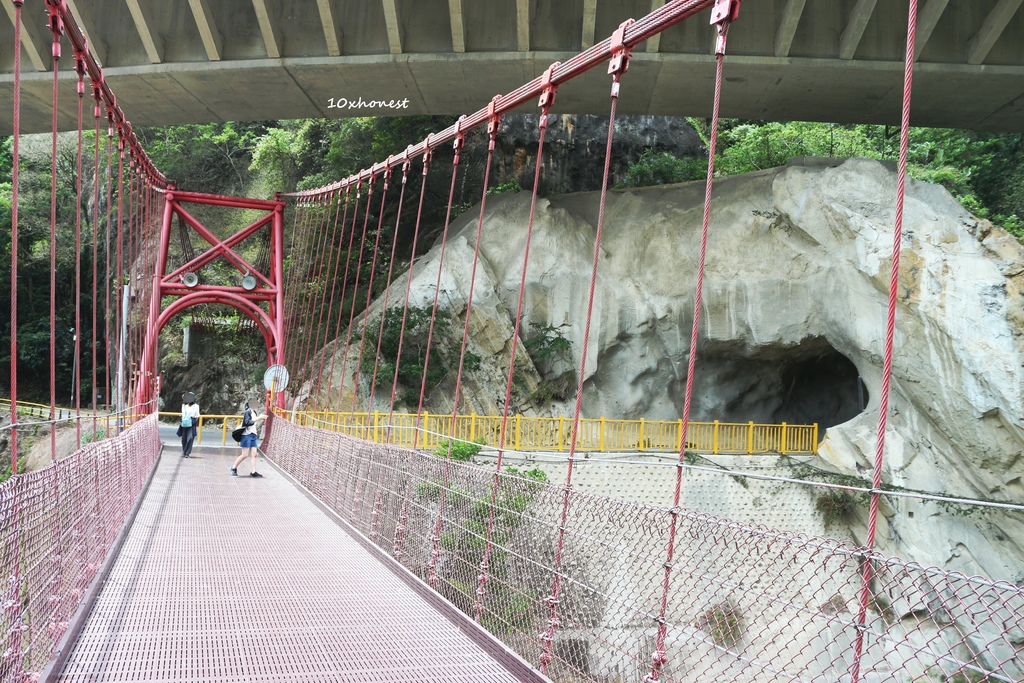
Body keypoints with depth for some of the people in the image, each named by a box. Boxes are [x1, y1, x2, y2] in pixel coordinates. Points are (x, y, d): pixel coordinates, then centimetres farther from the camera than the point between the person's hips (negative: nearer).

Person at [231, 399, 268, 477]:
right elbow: (248, 422, -22)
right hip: (247, 435, -8)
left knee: (254, 454, 0)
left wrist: (261, 419, 10)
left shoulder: (254, 412, 16)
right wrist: (258, 418, -23)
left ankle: (253, 472, -2)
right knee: (245, 455, -6)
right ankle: (234, 468, 11)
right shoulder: (247, 412, -9)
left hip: (253, 435, 8)